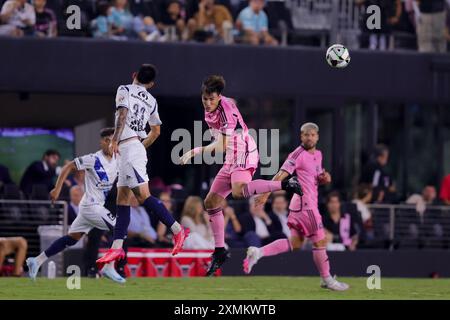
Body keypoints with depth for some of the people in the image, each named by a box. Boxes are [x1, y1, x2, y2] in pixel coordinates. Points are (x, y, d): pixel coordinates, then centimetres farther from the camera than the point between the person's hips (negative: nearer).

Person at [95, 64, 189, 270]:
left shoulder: (124, 90, 0)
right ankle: (116, 248, 3)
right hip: (137, 148, 8)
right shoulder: (151, 101, 20)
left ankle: (177, 230, -16)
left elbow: (122, 114, -16)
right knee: (122, 199, 6)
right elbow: (156, 131, 28)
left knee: (143, 195, -13)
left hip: (127, 146, -8)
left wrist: (115, 140, -21)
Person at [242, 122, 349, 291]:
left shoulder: (318, 154, 16)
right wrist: (266, 193, -25)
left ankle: (258, 252, 7)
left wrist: (324, 178, 4)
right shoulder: (299, 154, -10)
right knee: (320, 241, -2)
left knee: (294, 242, 9)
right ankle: (327, 279, 8)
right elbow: (282, 174, -17)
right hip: (305, 203, -9)